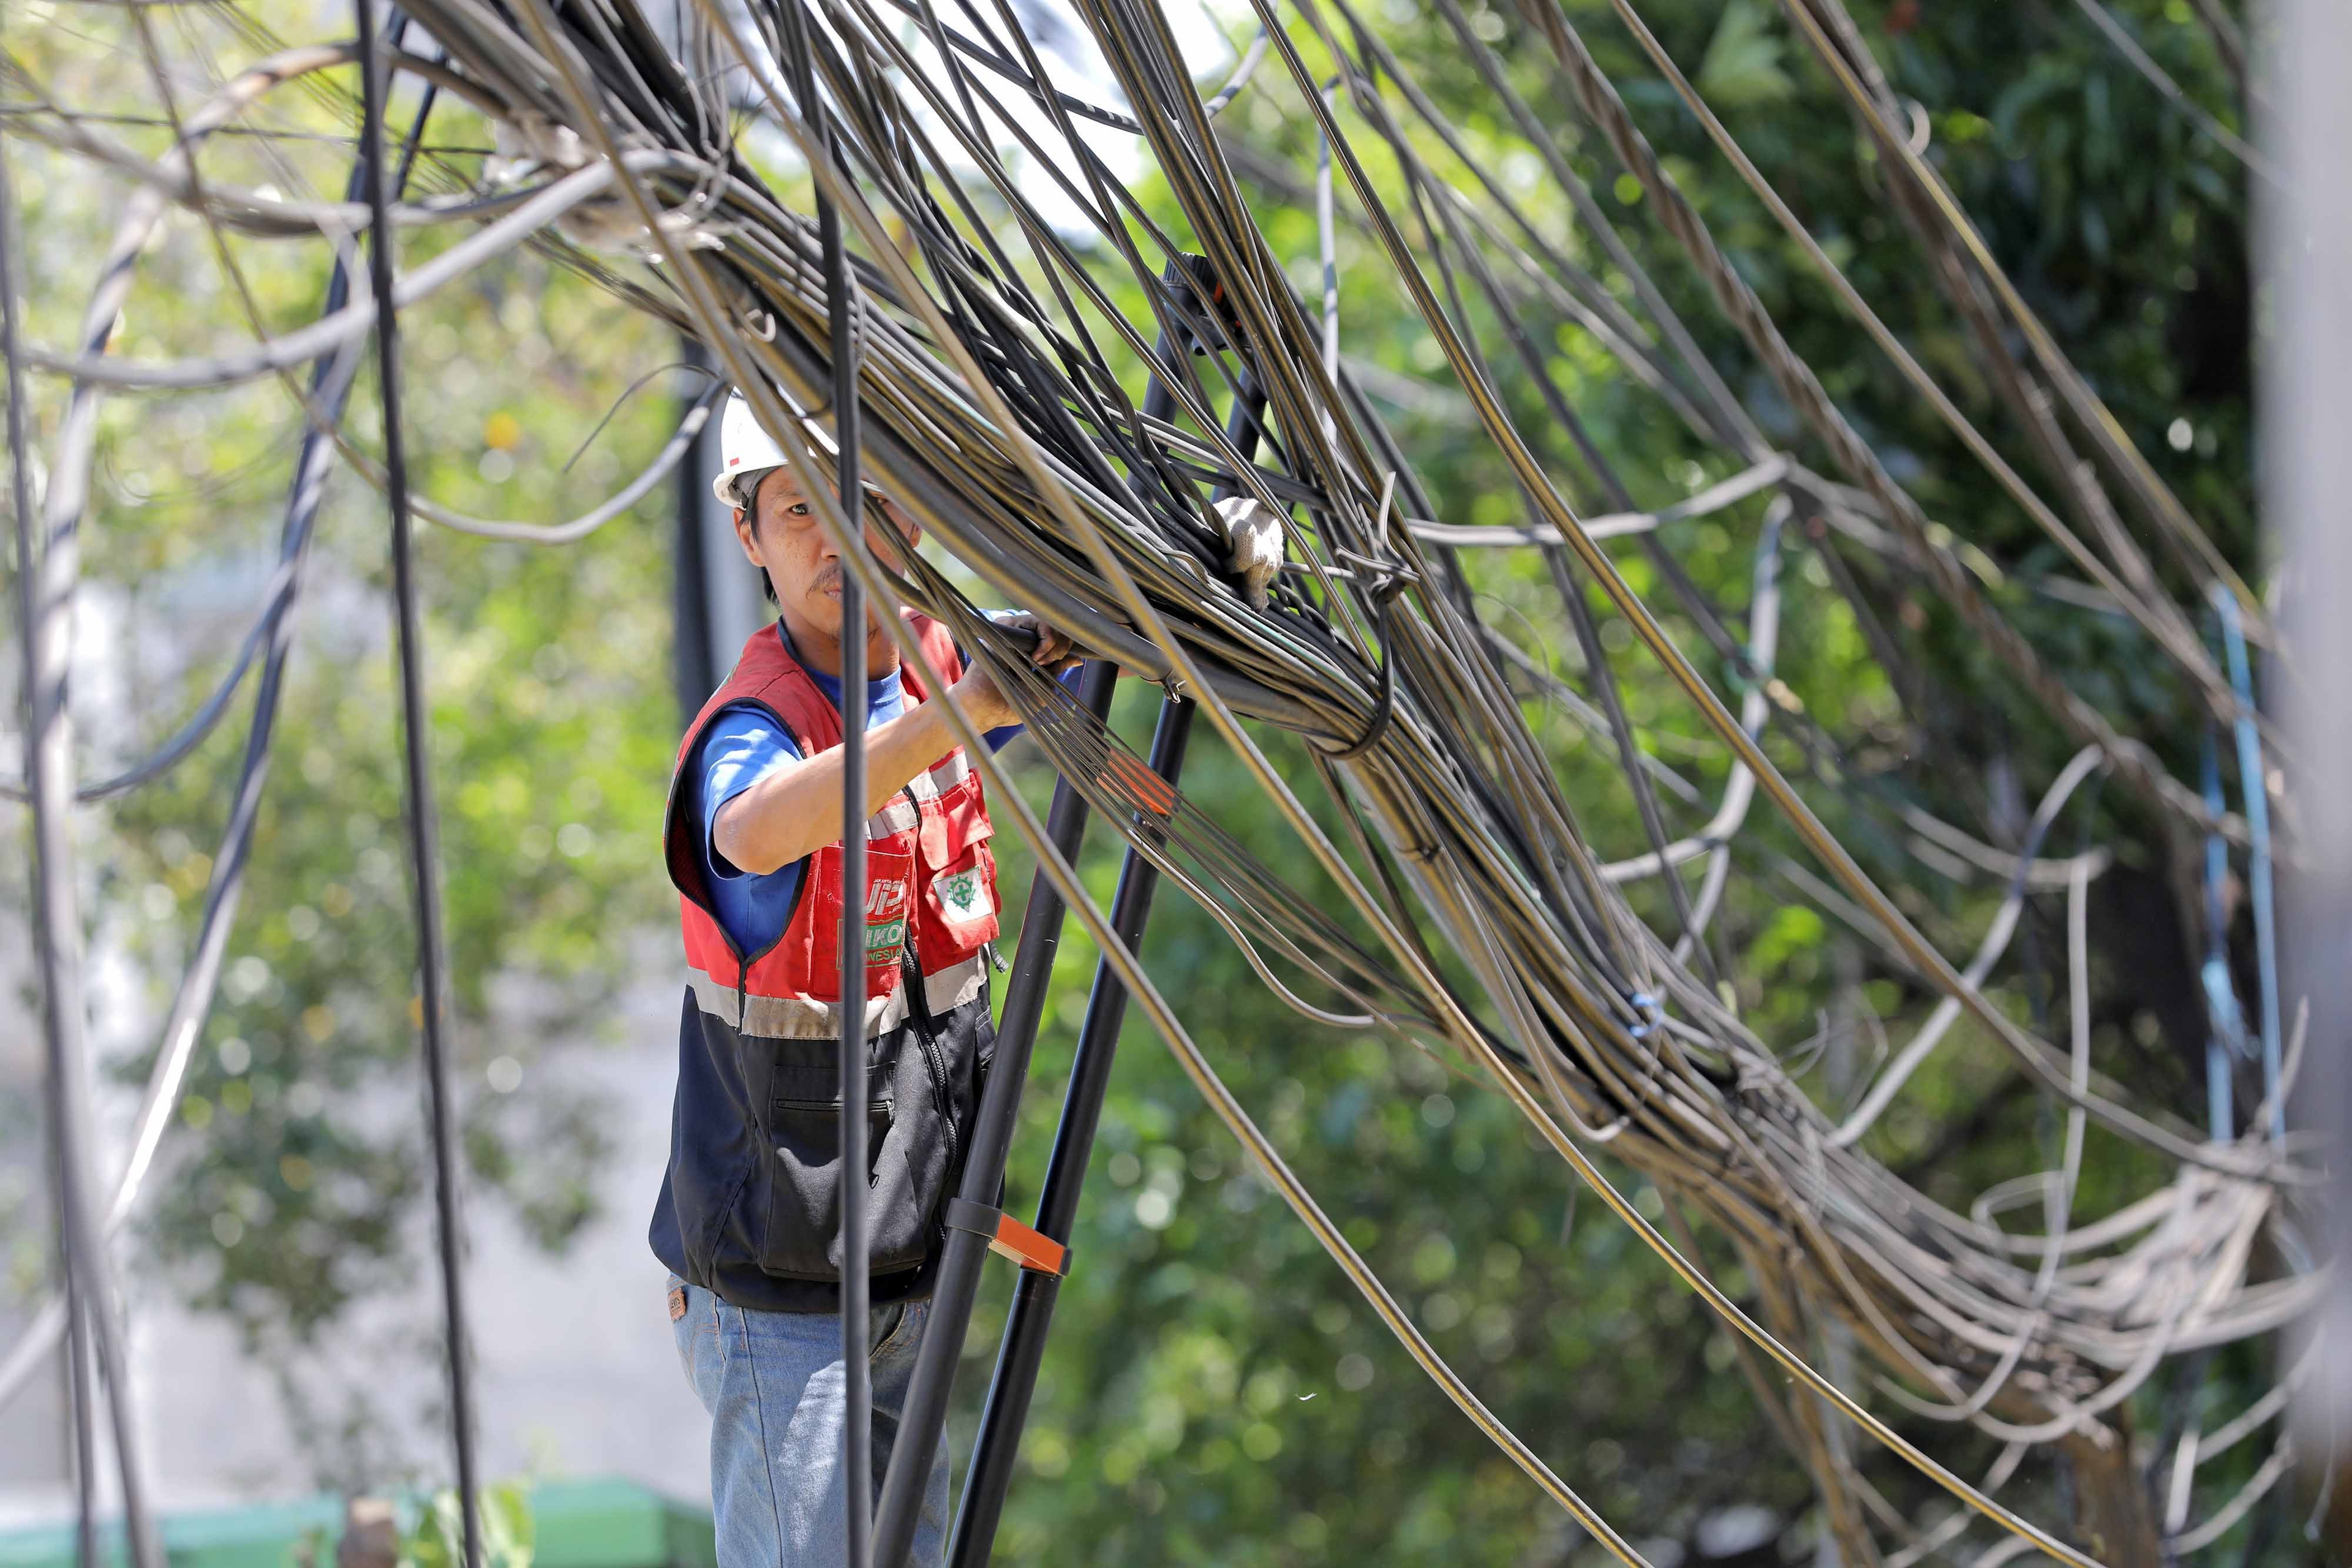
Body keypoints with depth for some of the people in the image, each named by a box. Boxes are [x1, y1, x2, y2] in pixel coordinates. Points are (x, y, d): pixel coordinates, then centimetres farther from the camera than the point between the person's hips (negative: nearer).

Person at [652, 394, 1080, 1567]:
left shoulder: (935, 669, 1)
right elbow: (754, 834, -47)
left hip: (908, 1267, 8)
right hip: (782, 1287, -7)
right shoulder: (753, 728, -22)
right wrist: (956, 714, -59)